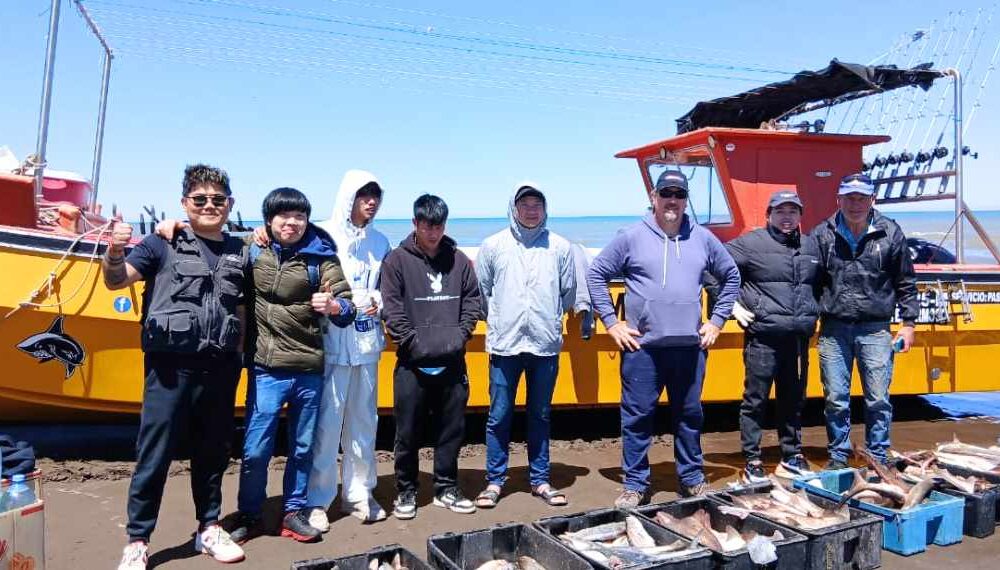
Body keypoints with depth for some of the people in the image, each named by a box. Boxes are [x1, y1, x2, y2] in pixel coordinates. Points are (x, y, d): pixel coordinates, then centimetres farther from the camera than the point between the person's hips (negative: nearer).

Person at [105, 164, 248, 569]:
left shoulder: (239, 252, 10)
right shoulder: (164, 242, 0)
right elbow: (116, 281, -8)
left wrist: (238, 357, 10)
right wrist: (113, 254, -29)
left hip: (220, 368, 4)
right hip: (172, 366, -3)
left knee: (213, 453, 15)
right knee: (154, 456, 3)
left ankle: (209, 528, 30)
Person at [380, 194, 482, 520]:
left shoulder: (459, 260, 8)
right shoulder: (397, 260, -1)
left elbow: (473, 301, 10)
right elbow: (392, 309, -6)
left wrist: (460, 336, -2)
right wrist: (414, 343, -12)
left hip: (453, 362, 3)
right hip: (413, 363, -3)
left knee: (452, 430, 11)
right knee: (408, 433, 6)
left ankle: (446, 489, 26)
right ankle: (406, 492, 22)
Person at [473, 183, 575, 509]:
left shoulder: (560, 247, 4)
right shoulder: (493, 245, 2)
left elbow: (568, 294, 12)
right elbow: (482, 292, 9)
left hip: (545, 345, 1)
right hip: (505, 346, -1)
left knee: (540, 415, 12)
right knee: (499, 417, 4)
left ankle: (539, 480, 24)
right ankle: (495, 481, 17)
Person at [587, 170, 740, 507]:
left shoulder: (703, 239, 9)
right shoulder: (631, 237, 0)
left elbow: (731, 276, 20)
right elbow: (596, 274, 2)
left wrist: (717, 321, 13)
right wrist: (611, 322, -2)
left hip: (690, 347, 3)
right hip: (642, 347, -3)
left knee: (689, 416, 14)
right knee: (637, 417, 2)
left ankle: (692, 480, 30)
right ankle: (635, 485, 15)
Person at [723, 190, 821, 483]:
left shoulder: (811, 246, 13)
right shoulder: (751, 243, -5)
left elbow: (819, 284, 27)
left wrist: (814, 311, 14)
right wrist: (733, 305, -9)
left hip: (799, 338, 6)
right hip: (763, 336, -5)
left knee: (793, 400, 15)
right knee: (756, 400, 1)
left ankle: (792, 458, 30)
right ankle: (752, 462, 11)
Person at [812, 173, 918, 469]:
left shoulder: (890, 233, 3)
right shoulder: (822, 234, 1)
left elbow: (906, 282, 10)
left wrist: (908, 323, 8)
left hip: (875, 330, 0)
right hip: (833, 330, 0)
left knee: (878, 399, 4)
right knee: (836, 399, 6)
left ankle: (878, 458, 19)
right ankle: (838, 456, 21)